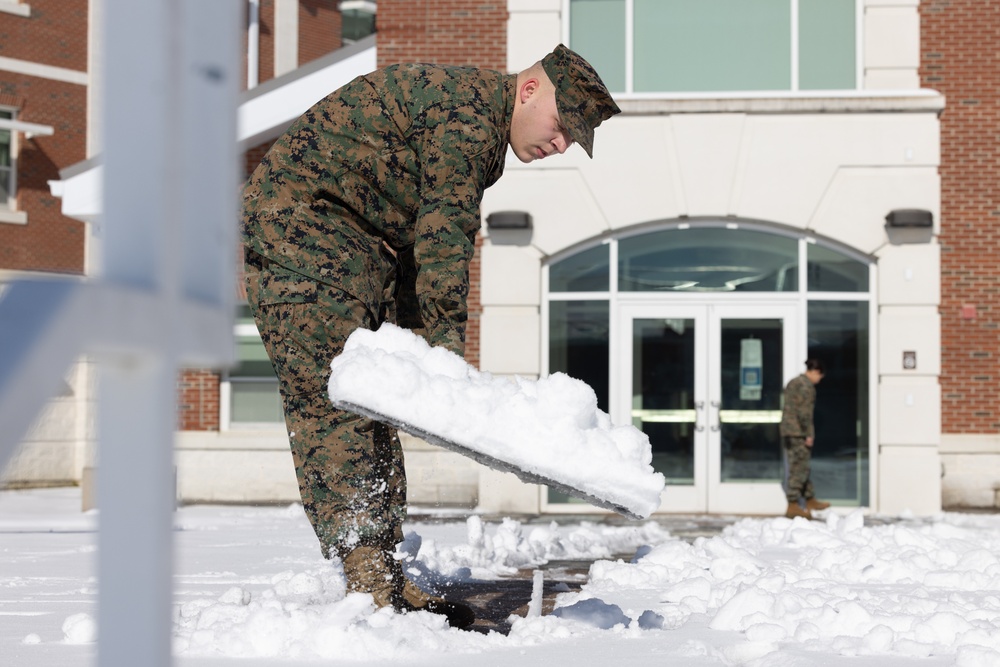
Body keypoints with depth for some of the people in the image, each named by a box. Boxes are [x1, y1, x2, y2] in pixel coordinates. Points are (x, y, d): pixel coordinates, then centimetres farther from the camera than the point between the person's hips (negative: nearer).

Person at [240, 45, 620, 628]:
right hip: (300, 228, -11)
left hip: (363, 247, 11)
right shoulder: (466, 114, -16)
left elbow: (429, 240, 18)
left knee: (377, 406, 7)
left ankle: (386, 577, 8)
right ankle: (367, 581, -17)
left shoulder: (479, 131, 17)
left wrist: (415, 343, 13)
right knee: (334, 403, -15)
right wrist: (445, 343, -20)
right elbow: (443, 236, -21)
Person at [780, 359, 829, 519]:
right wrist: (809, 434, -15)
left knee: (800, 468, 16)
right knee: (798, 468, -6)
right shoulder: (807, 386, -12)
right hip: (799, 432, -10)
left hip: (787, 430, 10)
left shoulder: (793, 382, 17)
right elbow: (804, 412, -19)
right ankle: (793, 506, -6)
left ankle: (810, 500, 26)